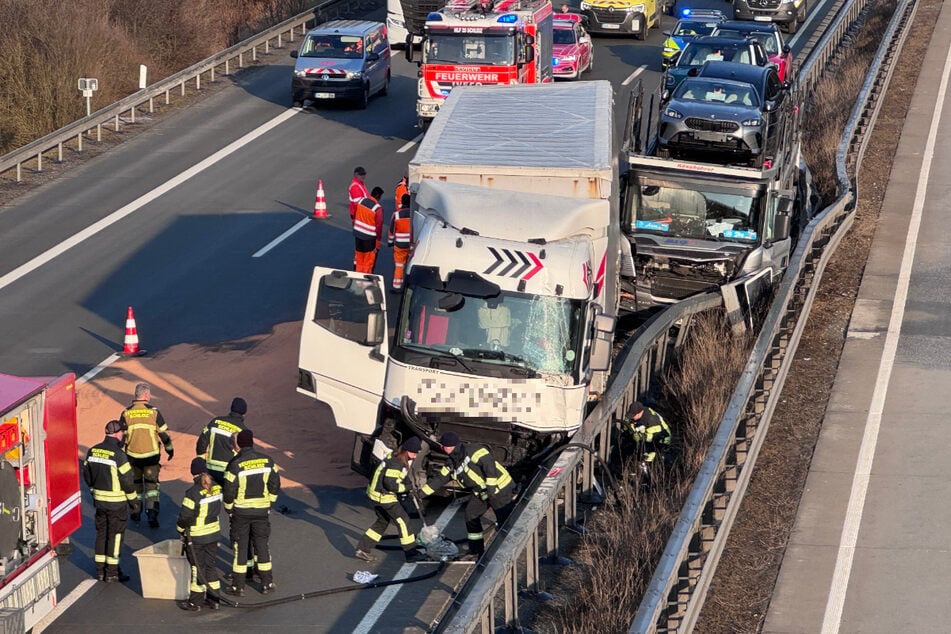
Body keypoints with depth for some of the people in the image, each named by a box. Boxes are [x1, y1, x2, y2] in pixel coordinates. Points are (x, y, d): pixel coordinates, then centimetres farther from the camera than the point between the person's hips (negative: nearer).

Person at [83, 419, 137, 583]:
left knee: (101, 533, 15)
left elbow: (87, 475, 10)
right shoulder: (118, 454, -20)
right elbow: (127, 480, -16)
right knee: (115, 535, 3)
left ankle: (100, 570, 19)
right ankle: (112, 572, 7)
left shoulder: (92, 451, 1)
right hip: (117, 502, -6)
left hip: (99, 501, 6)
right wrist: (132, 499, -2)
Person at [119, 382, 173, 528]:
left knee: (136, 483, 19)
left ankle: (136, 512, 26)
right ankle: (152, 511, -12)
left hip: (132, 456, 2)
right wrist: (169, 449, 13)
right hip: (151, 454, -2)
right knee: (151, 484, 6)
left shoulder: (126, 413, -4)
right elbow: (163, 433, -3)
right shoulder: (153, 411, -7)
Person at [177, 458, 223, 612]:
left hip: (196, 536, -6)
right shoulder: (216, 488, -2)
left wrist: (181, 529, 1)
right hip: (214, 533, 6)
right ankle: (214, 599, 20)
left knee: (197, 567, 4)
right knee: (210, 565, 15)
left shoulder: (193, 492, -23)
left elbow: (185, 516, -17)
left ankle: (195, 602, 13)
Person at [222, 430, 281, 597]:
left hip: (241, 511, -3)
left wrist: (229, 508, 4)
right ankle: (267, 583, 17)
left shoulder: (235, 465, -17)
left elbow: (228, 491, -13)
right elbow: (275, 485, 3)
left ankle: (238, 586, 11)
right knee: (262, 545, 13)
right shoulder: (267, 461, -4)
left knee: (240, 547, 6)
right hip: (262, 511, 3)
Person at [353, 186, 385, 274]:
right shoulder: (378, 209, -19)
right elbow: (379, 227, -15)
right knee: (369, 261, 7)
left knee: (359, 260, 19)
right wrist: (377, 244, -7)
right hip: (369, 238, -6)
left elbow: (355, 217, 11)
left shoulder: (361, 201, -1)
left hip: (358, 234, 6)